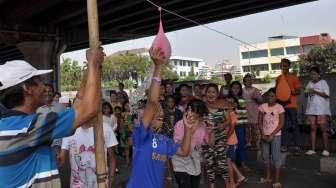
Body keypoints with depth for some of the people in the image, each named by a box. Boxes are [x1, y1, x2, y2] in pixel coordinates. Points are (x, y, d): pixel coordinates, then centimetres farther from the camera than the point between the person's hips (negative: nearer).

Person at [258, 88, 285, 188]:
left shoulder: (279, 107, -8)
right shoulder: (263, 106, 2)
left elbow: (281, 123, -9)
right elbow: (260, 121, 3)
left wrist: (272, 134, -14)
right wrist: (262, 133, -7)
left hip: (275, 135, -4)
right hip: (265, 135, 4)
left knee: (276, 157, -1)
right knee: (265, 156, 12)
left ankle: (277, 180, 9)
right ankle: (268, 177, 26)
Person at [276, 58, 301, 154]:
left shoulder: (294, 77, -2)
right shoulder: (278, 78, 11)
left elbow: (298, 91, -2)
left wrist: (290, 92, -20)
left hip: (292, 105, -4)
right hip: (282, 105, 4)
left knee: (295, 126, 1)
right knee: (284, 126, 8)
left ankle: (297, 146, 7)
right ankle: (285, 145, 14)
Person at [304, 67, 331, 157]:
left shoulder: (323, 82, 1)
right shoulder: (310, 83, 15)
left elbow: (327, 95, -7)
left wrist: (315, 92, -15)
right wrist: (308, 92, 0)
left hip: (322, 110, -4)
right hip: (311, 109, 4)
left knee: (323, 129, -3)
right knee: (312, 129, 2)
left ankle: (326, 149, 4)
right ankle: (312, 149, 6)